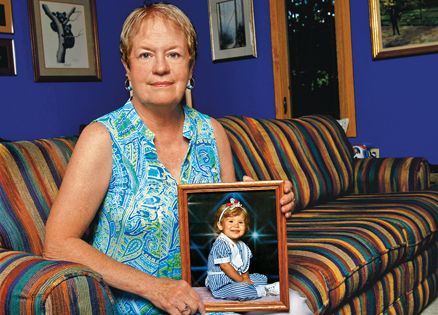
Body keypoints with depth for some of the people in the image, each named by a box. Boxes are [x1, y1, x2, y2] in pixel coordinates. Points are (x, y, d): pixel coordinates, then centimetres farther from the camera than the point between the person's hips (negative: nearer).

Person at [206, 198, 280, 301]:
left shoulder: (241, 245, 12)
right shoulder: (220, 244, -17)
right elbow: (225, 266, -21)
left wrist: (246, 278, -3)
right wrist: (241, 280, -16)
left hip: (237, 280, 10)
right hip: (221, 285, -10)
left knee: (262, 278, 16)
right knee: (241, 289, -36)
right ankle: (264, 291, -15)